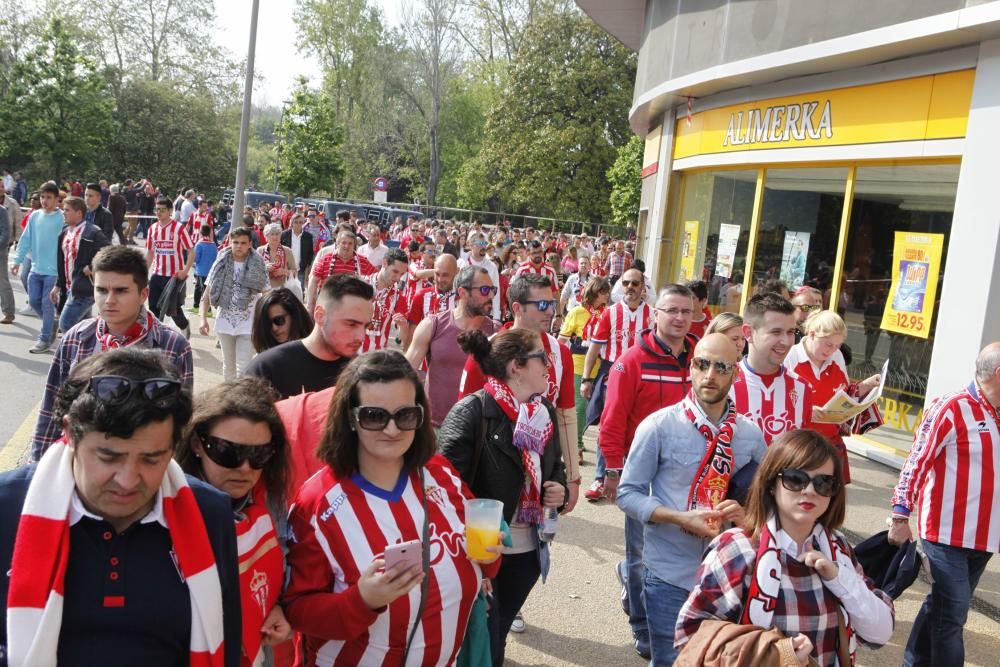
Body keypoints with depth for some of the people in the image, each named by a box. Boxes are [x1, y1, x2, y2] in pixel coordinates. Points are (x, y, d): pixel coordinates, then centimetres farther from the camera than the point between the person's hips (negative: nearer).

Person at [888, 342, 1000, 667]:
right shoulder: (951, 408, -14)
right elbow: (916, 464, -14)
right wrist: (901, 517, -15)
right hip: (947, 532, -7)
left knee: (943, 607, 17)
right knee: (952, 613, -3)